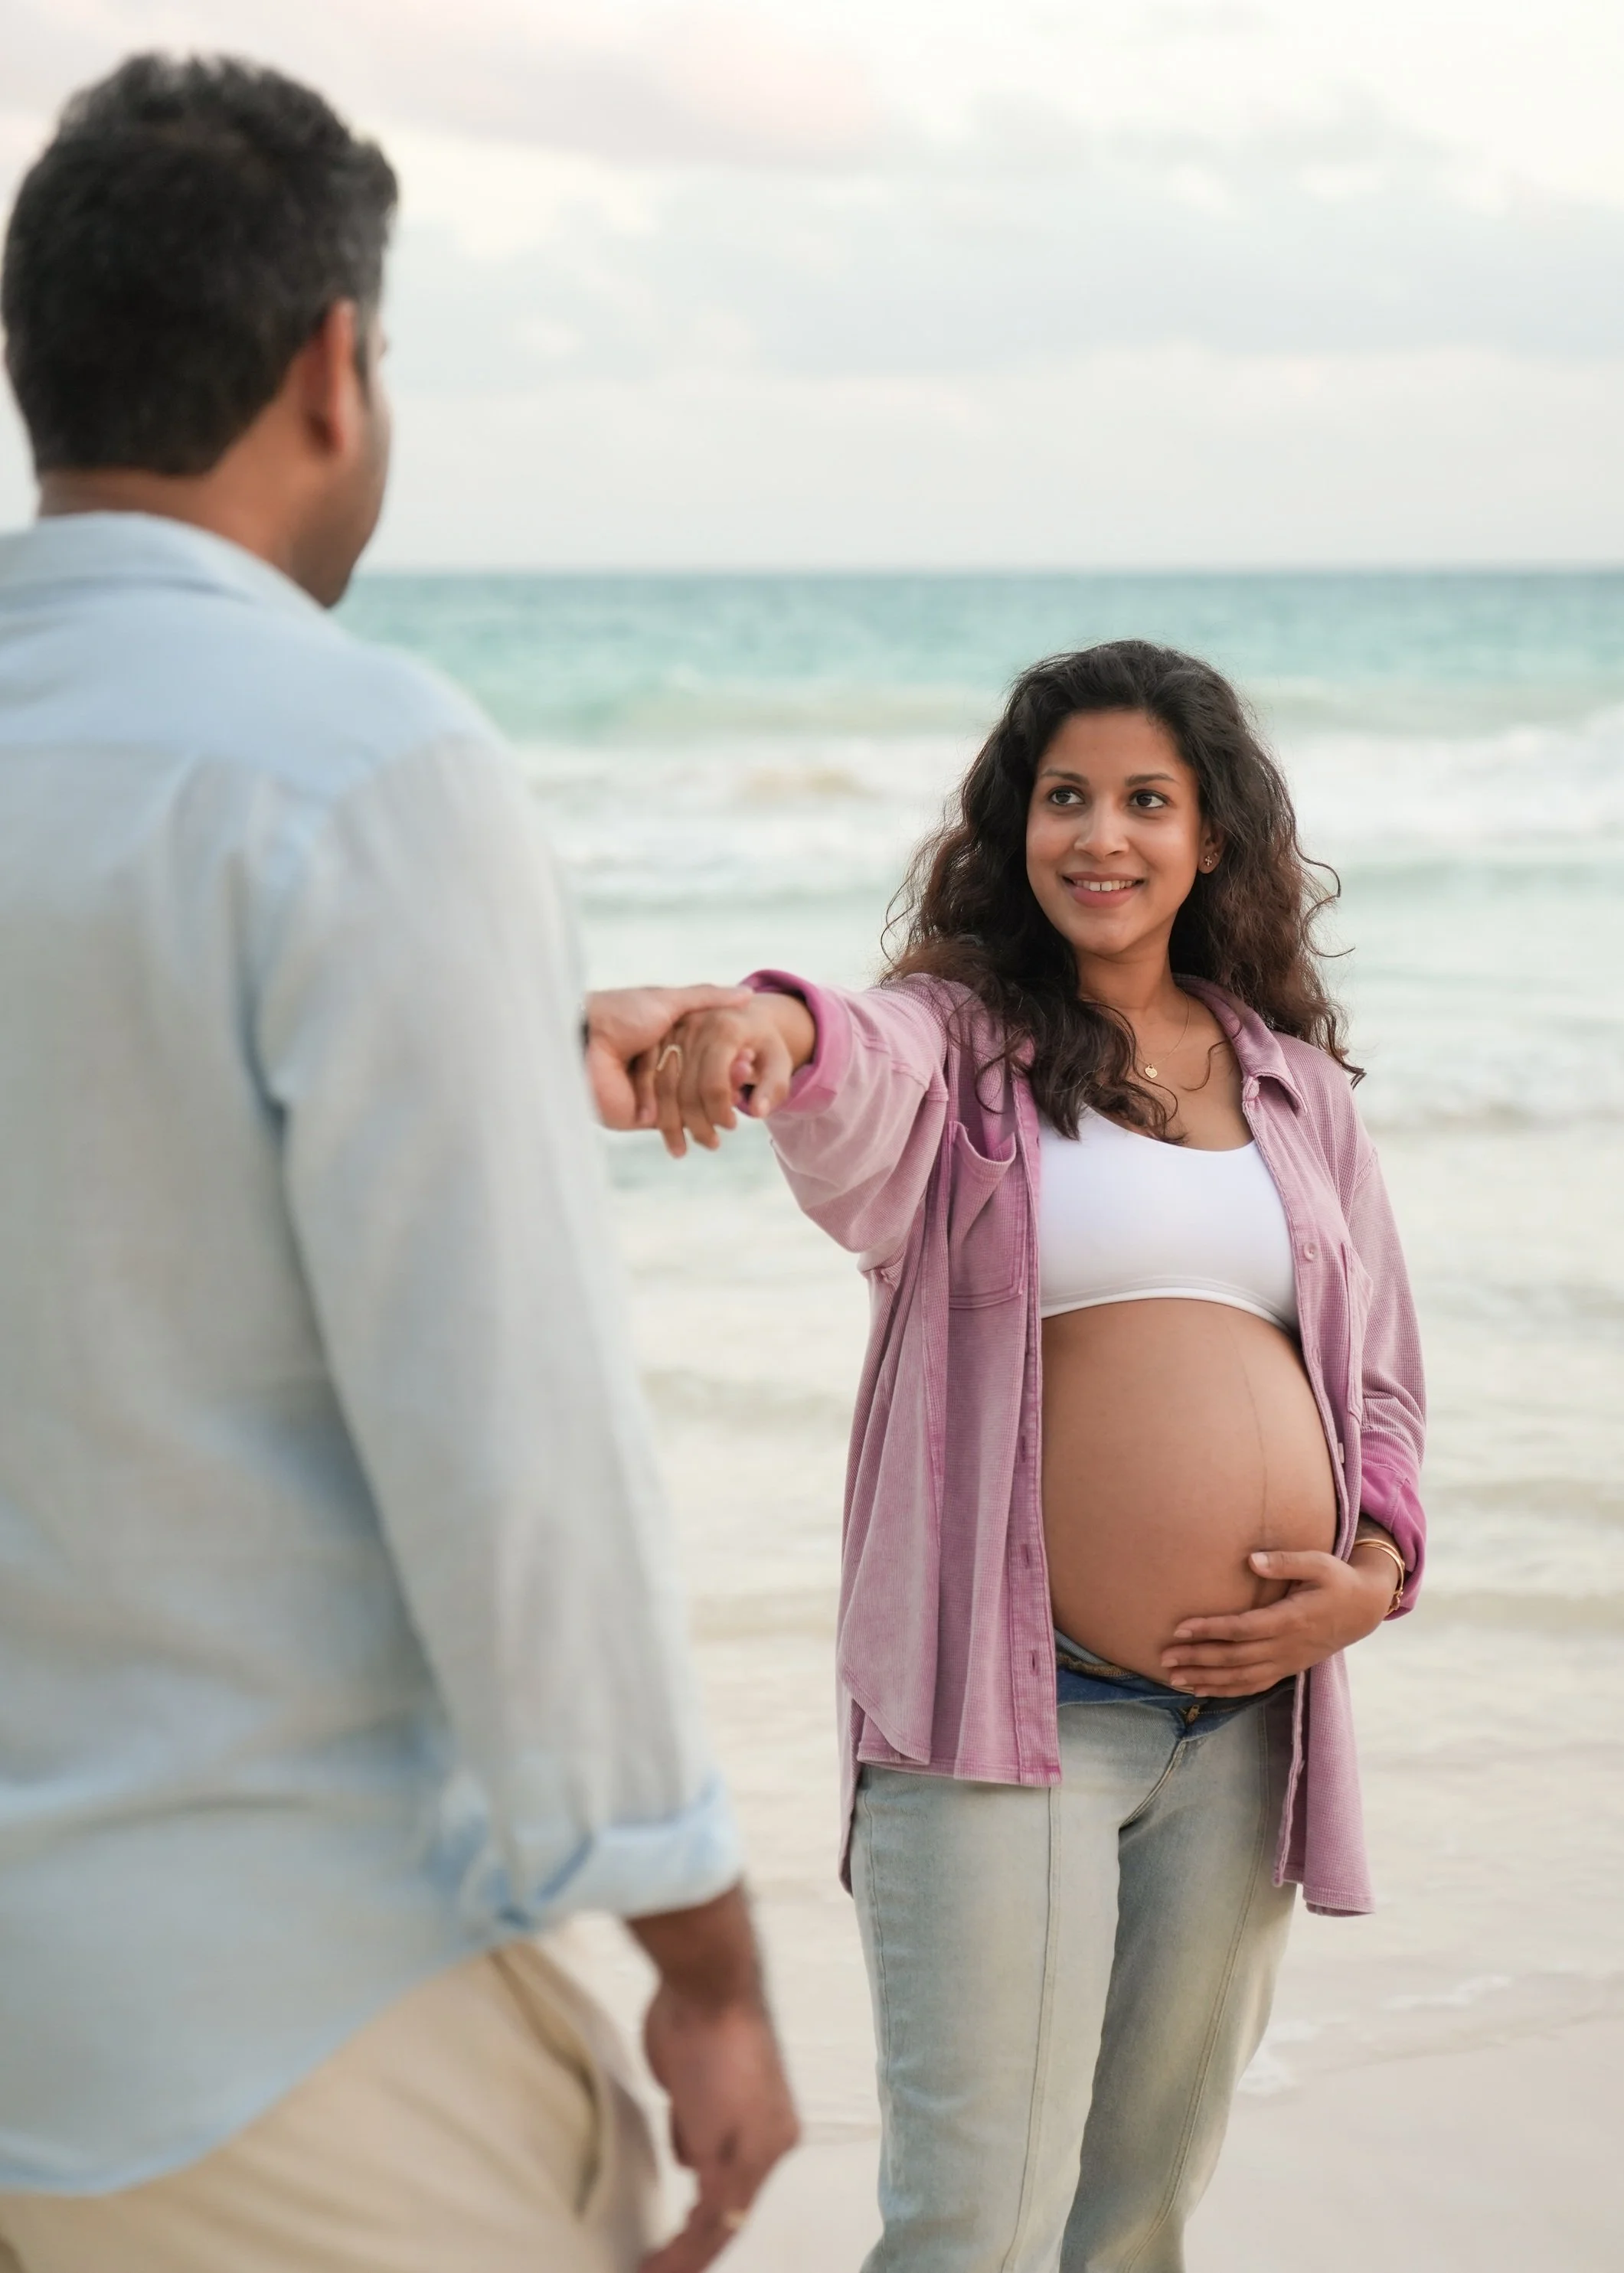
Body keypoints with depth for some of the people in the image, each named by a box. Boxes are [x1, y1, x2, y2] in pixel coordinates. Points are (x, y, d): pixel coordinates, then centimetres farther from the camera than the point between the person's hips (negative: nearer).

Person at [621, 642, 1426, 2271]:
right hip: (1011, 1714, -5)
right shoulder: (960, 1040, -2)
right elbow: (864, 1067, -27)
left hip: (1250, 1716, 5)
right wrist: (773, 1031, -51)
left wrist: (1375, 1567, 0)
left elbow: (1377, 1372, 19)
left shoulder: (1290, 1075, 12)